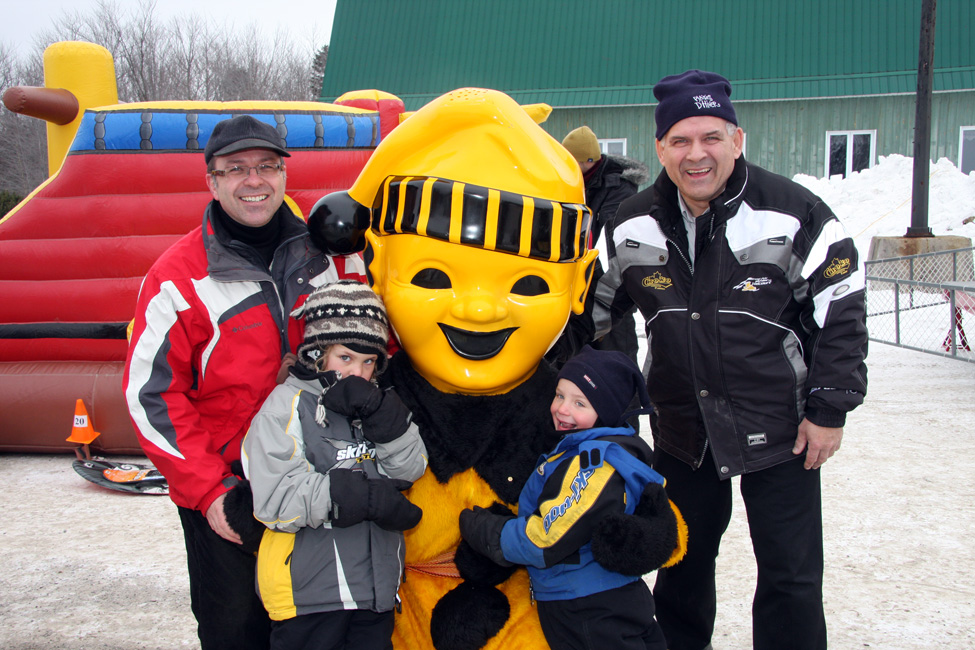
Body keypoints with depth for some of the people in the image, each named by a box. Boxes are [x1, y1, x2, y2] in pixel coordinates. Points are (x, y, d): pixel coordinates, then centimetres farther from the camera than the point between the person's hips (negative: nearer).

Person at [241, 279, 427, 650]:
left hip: (377, 588, 6)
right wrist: (370, 499, -17)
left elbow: (411, 469, 0)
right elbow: (276, 500, -18)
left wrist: (378, 412, -15)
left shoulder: (376, 407, 12)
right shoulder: (288, 404, -7)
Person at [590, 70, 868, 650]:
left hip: (781, 429, -3)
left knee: (792, 577, 5)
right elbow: (595, 309, 11)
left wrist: (830, 407, -9)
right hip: (682, 430, 4)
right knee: (682, 560, 19)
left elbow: (841, 311, -8)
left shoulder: (792, 213, -14)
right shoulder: (632, 227, -3)